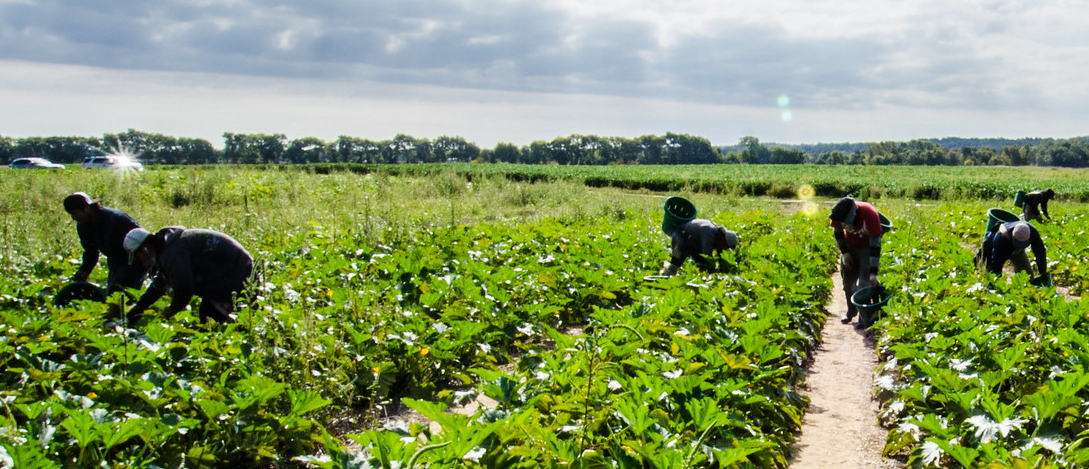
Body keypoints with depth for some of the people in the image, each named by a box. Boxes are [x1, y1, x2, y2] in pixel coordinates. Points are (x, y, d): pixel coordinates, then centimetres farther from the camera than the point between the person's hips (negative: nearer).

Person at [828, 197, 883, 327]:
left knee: (864, 282, -12)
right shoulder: (838, 214, -26)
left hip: (867, 247, -4)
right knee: (847, 280, 10)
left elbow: (876, 245, -34)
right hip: (850, 246, 5)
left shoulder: (870, 216, -38)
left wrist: (873, 273, -35)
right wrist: (844, 252, -5)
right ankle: (851, 310, 30)